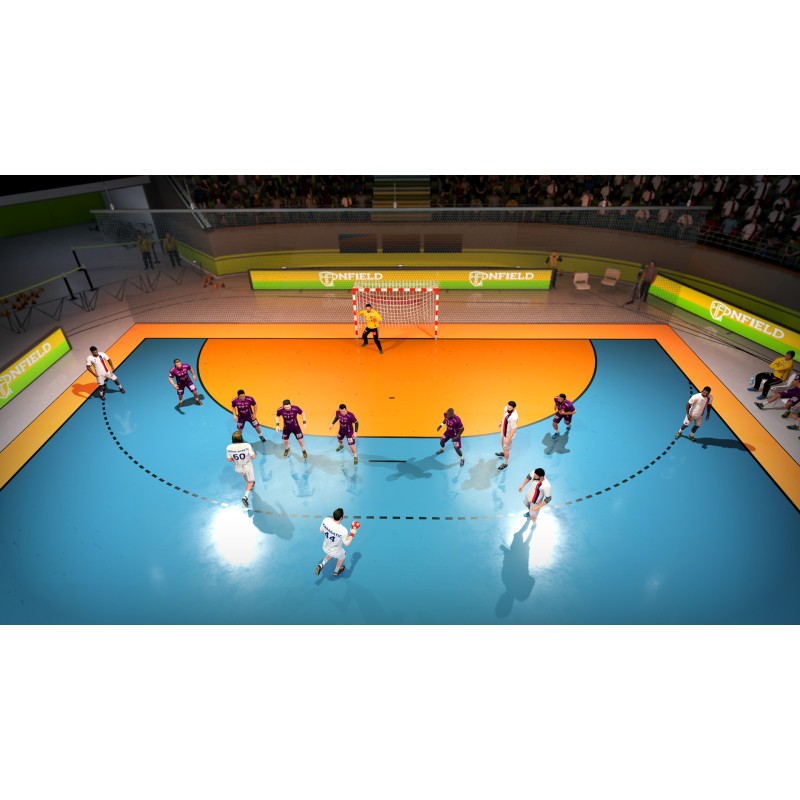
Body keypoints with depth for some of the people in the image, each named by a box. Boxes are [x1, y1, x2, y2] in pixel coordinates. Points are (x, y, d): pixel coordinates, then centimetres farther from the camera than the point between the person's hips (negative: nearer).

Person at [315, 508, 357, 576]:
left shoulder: (326, 520, -28)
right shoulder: (343, 531, -40)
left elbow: (321, 530, -7)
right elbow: (346, 544, -21)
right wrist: (352, 534, -9)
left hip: (325, 548, 4)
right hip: (336, 552, -4)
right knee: (342, 556, 33)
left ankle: (321, 565, 29)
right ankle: (336, 571, 56)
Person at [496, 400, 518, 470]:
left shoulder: (513, 418, -41)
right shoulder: (507, 408, -15)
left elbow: (513, 429, -35)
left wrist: (508, 438, -29)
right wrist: (501, 422, 22)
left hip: (508, 435, -8)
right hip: (503, 431, 8)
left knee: (506, 449, 12)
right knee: (502, 443, 33)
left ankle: (505, 463, 34)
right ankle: (503, 453, 63)